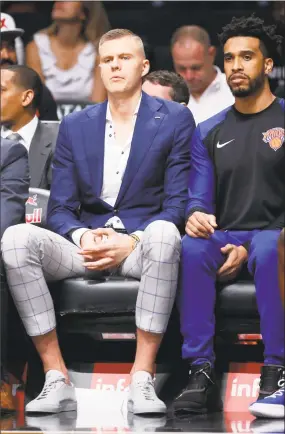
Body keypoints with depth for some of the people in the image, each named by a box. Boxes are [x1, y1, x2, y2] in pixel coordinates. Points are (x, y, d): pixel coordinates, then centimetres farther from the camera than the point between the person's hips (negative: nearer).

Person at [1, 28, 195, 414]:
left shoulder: (175, 119, 4)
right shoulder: (74, 126, 13)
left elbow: (178, 203, -2)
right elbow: (60, 208, 10)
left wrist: (132, 242, -18)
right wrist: (83, 237, -13)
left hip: (141, 244, -3)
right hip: (86, 245, 3)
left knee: (164, 234, -40)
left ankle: (142, 381, -36)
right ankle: (57, 380, -27)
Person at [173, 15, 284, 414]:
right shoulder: (209, 133, 16)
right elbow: (198, 199, 11)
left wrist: (250, 248, -16)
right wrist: (195, 216, -15)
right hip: (224, 238, 3)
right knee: (190, 249, -32)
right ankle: (201, 373, -33)